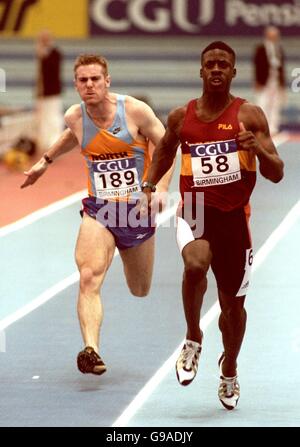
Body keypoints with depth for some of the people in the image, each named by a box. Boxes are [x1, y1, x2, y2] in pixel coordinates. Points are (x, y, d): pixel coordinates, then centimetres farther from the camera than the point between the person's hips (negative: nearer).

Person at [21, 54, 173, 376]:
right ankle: (91, 350, -33)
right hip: (98, 209, 1)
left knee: (140, 291, 17)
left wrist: (160, 189, -17)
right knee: (89, 277, -25)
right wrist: (45, 161, 32)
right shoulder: (75, 117, -1)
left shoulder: (135, 111, -11)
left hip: (137, 209, -1)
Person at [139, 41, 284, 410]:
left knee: (233, 303, 10)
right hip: (194, 211, 0)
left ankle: (229, 372, 37)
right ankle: (193, 338, -8)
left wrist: (259, 149, -26)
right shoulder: (181, 117, 2)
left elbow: (276, 175, -7)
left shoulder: (249, 115, -4)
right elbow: (164, 150, 24)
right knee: (195, 264, -33)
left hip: (234, 216, 0)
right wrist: (148, 189, 12)